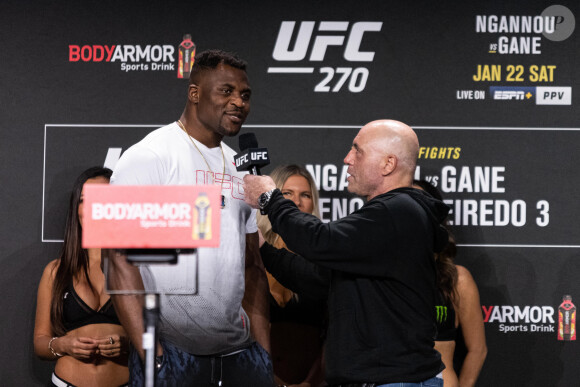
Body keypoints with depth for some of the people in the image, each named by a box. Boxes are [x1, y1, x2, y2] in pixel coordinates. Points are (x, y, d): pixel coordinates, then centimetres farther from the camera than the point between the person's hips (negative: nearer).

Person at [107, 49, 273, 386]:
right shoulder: (148, 157, -6)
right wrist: (149, 355, -21)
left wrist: (266, 353, 11)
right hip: (172, 354, -6)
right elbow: (122, 260, -14)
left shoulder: (242, 168, 16)